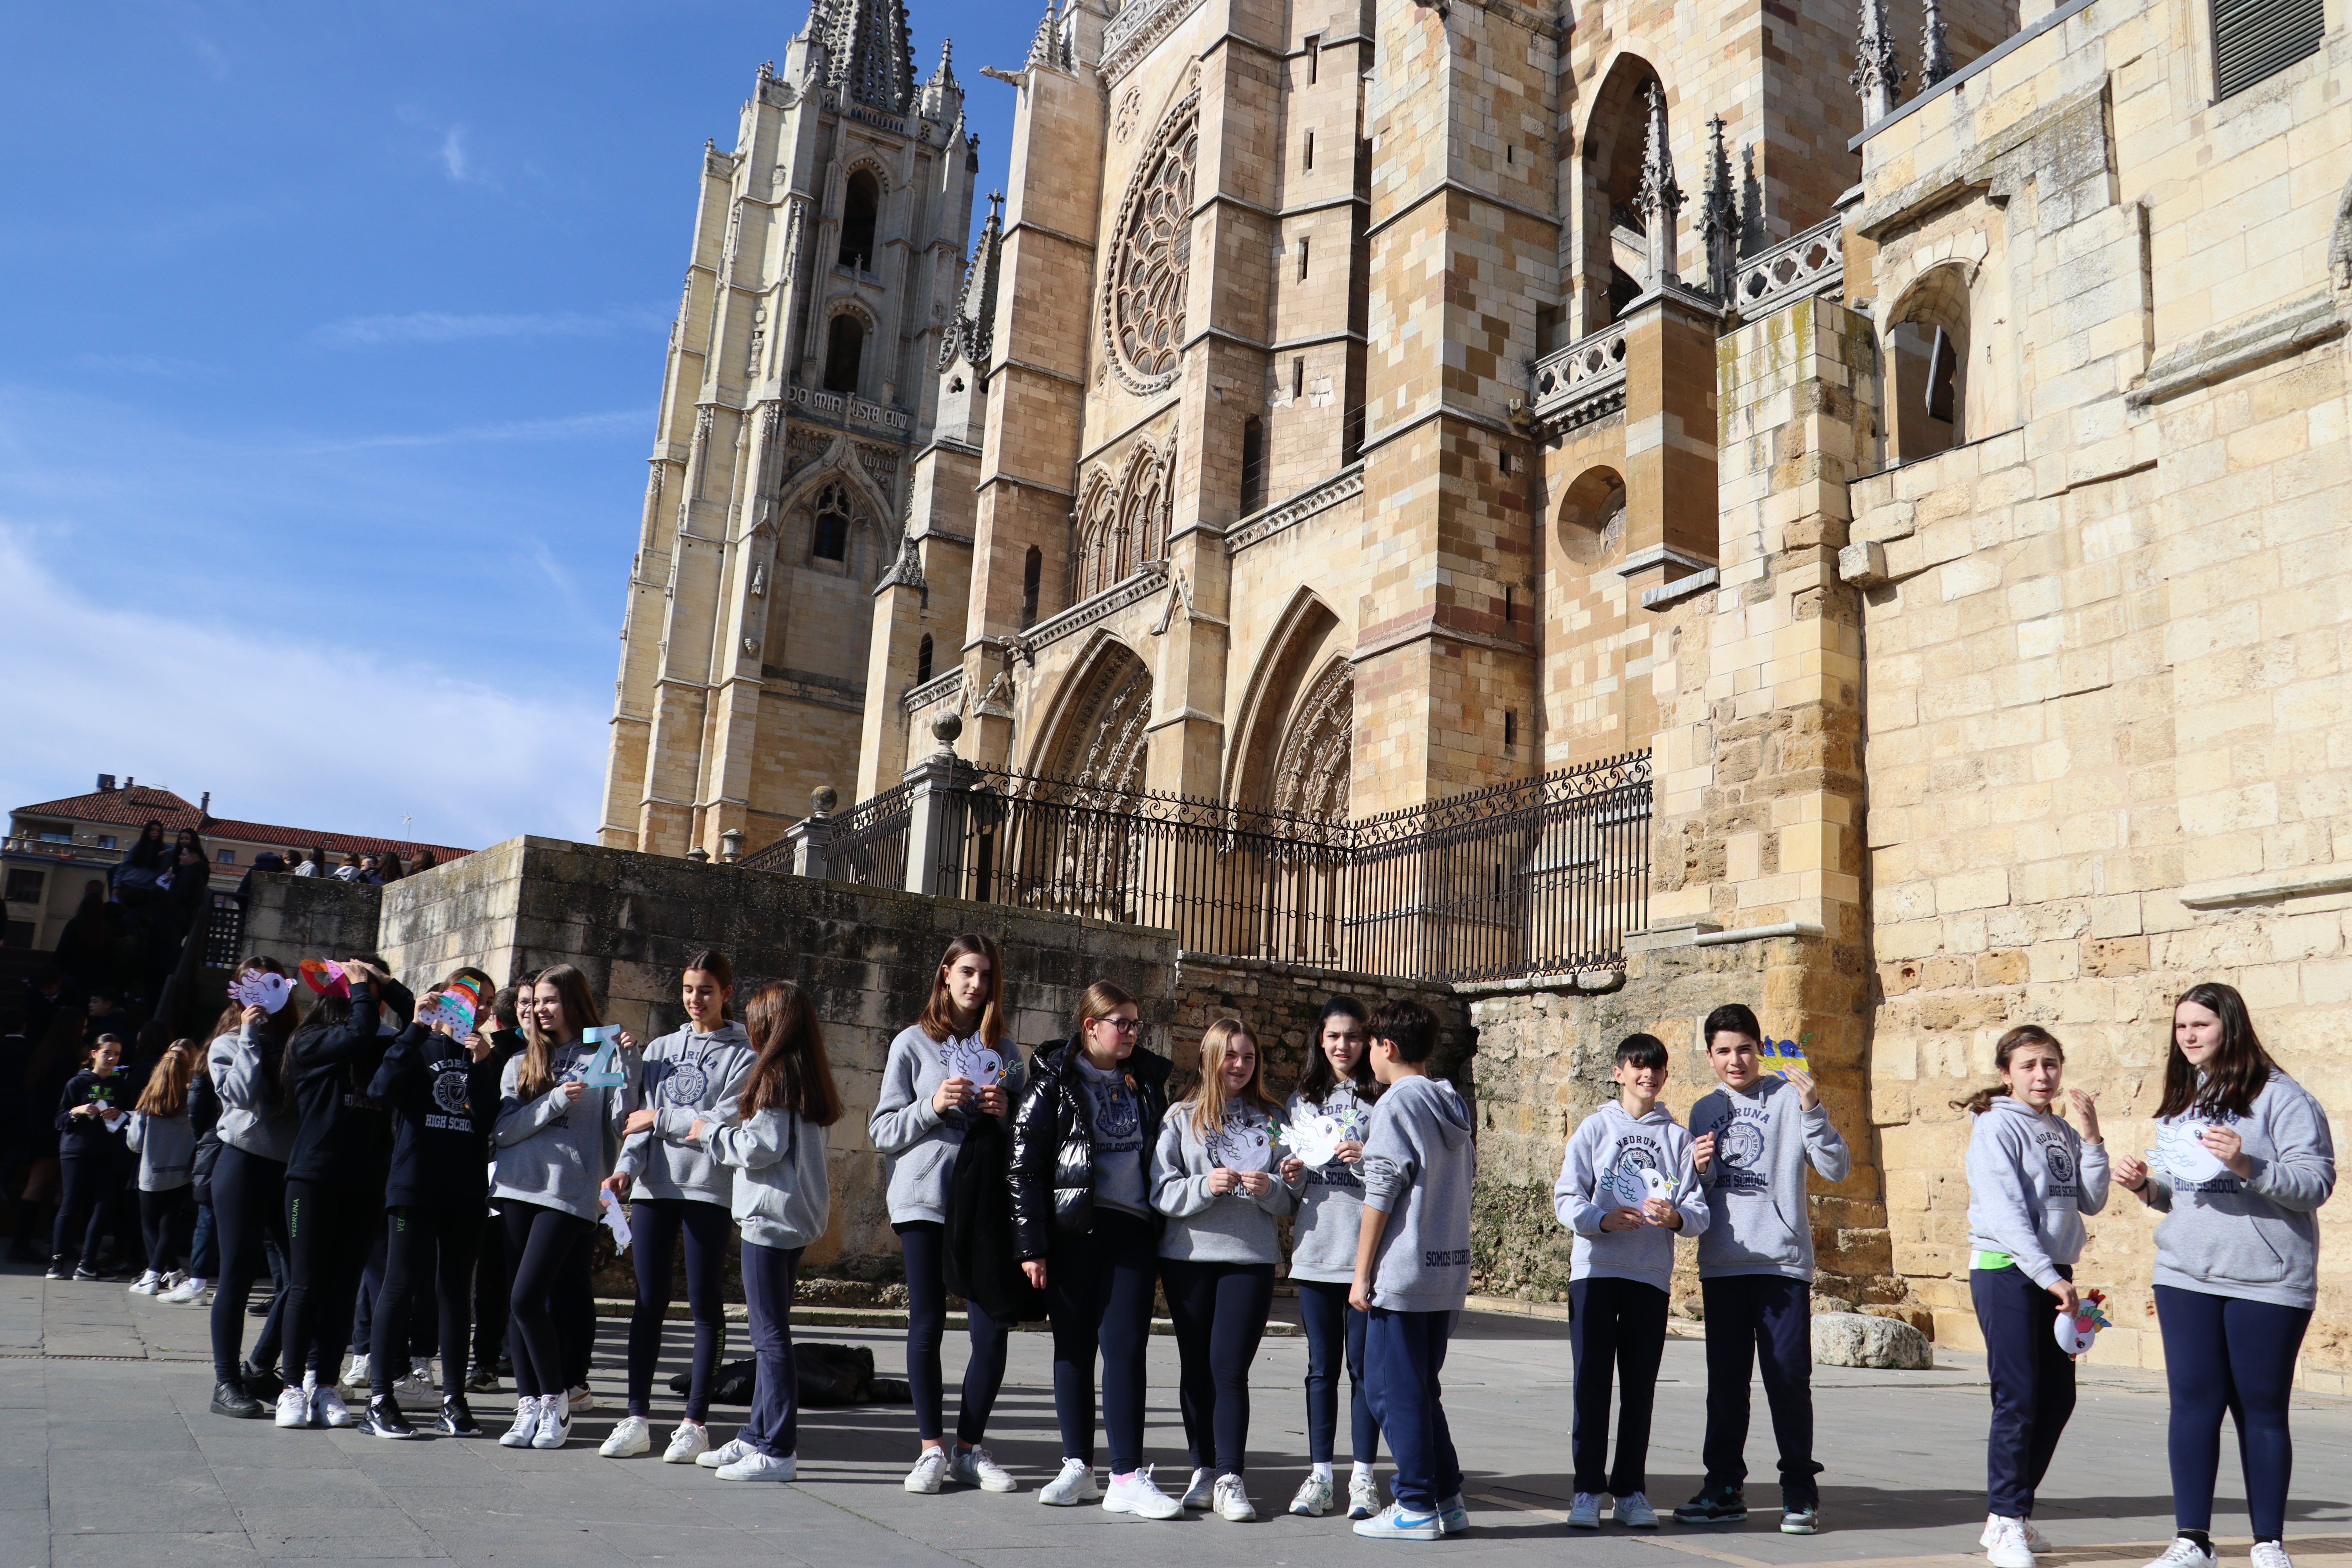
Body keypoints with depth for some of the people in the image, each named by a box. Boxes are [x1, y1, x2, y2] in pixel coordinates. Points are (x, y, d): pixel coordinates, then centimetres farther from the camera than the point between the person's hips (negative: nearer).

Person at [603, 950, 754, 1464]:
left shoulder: (743, 1054, 2)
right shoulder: (660, 1050, 17)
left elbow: (726, 1123, -9)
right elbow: (639, 1120, 9)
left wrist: (660, 1118, -5)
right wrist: (627, 1167, -7)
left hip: (709, 1188, -4)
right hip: (653, 1187, 4)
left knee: (705, 1304, 0)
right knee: (649, 1302, 4)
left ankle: (695, 1422, 6)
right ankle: (637, 1418, 10)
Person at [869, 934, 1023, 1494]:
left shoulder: (1002, 1050, 14)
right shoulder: (913, 1043, 7)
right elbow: (883, 1131, 3)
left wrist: (1007, 1112, -3)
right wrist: (932, 1107, -12)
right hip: (924, 1198, -2)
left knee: (991, 1330, -3)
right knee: (926, 1324, 1)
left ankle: (970, 1449, 11)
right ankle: (932, 1449, 12)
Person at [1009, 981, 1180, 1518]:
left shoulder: (1147, 1081, 11)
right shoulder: (1054, 1079, -1)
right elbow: (1023, 1162, -4)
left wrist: (1164, 1241, 11)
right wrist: (1031, 1244, -9)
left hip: (1132, 1234, 2)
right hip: (1072, 1232, -2)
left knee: (1126, 1349, -3)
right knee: (1074, 1349, 7)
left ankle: (1128, 1478, 0)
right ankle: (1078, 1468, 18)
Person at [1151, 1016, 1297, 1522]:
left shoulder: (1271, 1120, 10)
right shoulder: (1181, 1117, 5)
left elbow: (1290, 1204, 10)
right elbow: (1161, 1190, -2)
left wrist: (1270, 1189, -11)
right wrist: (1206, 1186, -19)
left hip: (1252, 1258, 0)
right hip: (1188, 1256, 0)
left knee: (1231, 1368, -7)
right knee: (1196, 1367, 7)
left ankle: (1230, 1478, -1)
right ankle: (1203, 1470, 18)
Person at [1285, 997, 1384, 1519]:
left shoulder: (1383, 1098, 2)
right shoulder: (1300, 1100, 15)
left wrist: (1369, 1159, -17)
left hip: (1369, 1247, -3)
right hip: (1314, 1247, 3)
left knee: (1364, 1364, 1)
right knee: (1322, 1365, 8)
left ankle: (1362, 1476, 10)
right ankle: (1319, 1473, 14)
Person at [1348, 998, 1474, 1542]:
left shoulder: (1397, 1102, -10)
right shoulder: (1454, 1104, 13)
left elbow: (1381, 1194, -13)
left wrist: (1363, 1273, -9)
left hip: (1402, 1272, -8)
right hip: (1449, 1272, 8)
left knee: (1395, 1389, 1)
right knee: (1422, 1389, 16)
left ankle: (1417, 1506, 5)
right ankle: (1446, 1499, 19)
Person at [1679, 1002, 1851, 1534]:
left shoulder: (1789, 1098, -2)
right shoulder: (1705, 1110, 11)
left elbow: (1837, 1168, -10)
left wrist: (1813, 1111, -23)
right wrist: (1699, 1170, -5)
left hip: (1783, 1262, -4)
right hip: (1721, 1265, 4)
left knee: (1789, 1378, -1)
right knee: (1725, 1381, 11)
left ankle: (1800, 1491, 12)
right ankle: (1724, 1486, 20)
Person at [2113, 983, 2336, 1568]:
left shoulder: (2280, 1096, -5)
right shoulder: (2179, 1102, 15)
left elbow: (2316, 1182, -13)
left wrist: (2248, 1165, -27)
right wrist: (2147, 1187, 3)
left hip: (2267, 1280, -5)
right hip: (2185, 1277, 5)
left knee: (2261, 1409, 4)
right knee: (2194, 1403, 3)